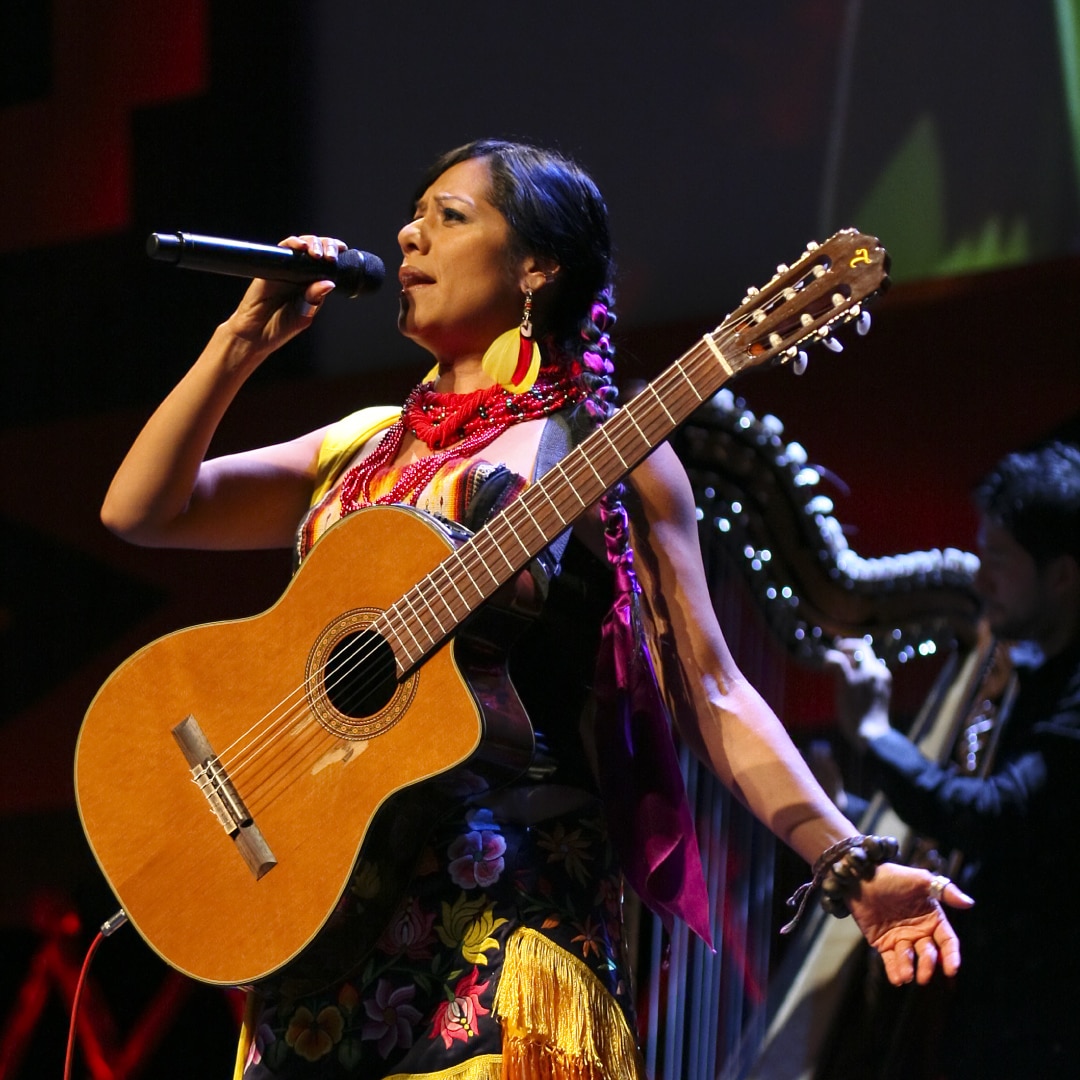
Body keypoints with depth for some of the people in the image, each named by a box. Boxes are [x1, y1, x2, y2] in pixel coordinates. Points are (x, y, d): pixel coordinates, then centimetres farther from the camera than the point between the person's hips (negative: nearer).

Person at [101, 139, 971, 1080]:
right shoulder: (365, 450, 19)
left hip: (507, 897, -5)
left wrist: (851, 866, -10)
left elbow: (709, 693, 0)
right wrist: (246, 339, 7)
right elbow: (139, 509, 15)